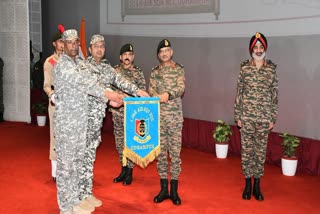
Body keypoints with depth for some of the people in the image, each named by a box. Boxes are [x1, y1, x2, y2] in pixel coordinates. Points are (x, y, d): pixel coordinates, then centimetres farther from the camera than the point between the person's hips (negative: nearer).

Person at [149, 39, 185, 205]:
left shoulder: (179, 69, 3)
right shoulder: (154, 72, 11)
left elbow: (181, 88, -11)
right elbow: (150, 94, 7)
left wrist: (168, 94, -29)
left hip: (175, 116, -2)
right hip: (157, 116, 3)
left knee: (175, 152, 1)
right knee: (160, 152, 6)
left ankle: (174, 190, 11)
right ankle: (163, 189, 16)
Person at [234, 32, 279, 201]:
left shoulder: (272, 69, 1)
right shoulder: (244, 68, 1)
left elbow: (274, 95, 4)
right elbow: (239, 93, 3)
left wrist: (273, 118, 2)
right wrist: (237, 116, 0)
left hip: (264, 118, 0)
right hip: (247, 117, 0)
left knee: (261, 150, 7)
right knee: (246, 149, 6)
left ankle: (257, 185, 19)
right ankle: (248, 184, 19)